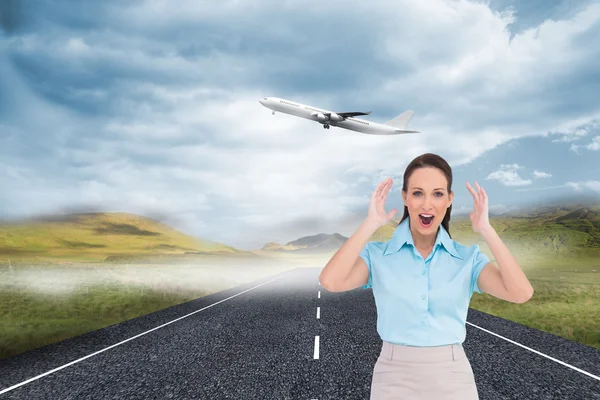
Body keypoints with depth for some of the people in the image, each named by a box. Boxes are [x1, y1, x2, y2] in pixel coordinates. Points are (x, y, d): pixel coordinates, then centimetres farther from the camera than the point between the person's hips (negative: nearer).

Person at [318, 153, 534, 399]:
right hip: (395, 380, -1)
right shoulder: (377, 255, -4)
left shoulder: (468, 258, 0)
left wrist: (485, 229, -13)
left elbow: (521, 293, -16)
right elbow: (330, 281, -23)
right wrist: (371, 223, -18)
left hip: (452, 379, 1)